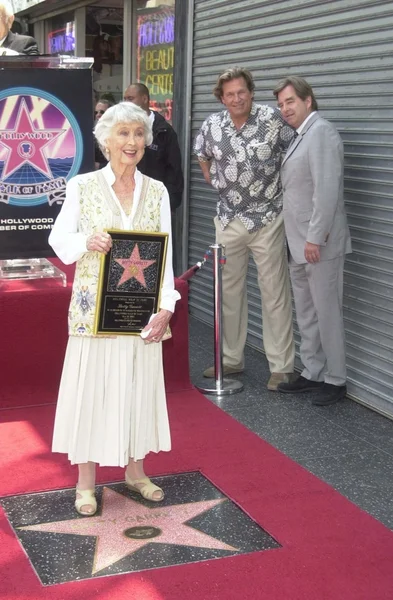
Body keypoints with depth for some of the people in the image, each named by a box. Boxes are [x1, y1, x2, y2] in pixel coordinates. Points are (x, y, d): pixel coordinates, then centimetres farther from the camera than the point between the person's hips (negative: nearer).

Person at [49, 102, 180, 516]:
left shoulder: (156, 192, 3)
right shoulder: (82, 187, -3)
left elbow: (165, 254, 2)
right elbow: (59, 240, 1)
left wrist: (166, 306, -8)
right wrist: (87, 242, -21)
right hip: (94, 306, -2)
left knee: (139, 384, 11)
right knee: (91, 385, 4)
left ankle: (135, 470, 29)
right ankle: (86, 480, 18)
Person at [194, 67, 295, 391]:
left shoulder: (273, 119, -12)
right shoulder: (212, 125, 1)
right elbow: (203, 157, 20)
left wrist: (284, 189, -6)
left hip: (267, 218, -5)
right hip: (228, 219, 5)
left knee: (275, 294, -1)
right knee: (229, 291, 13)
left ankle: (282, 367, 6)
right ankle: (231, 359, 26)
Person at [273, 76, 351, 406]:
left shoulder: (321, 132, -13)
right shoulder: (301, 136, 16)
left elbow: (327, 189, -21)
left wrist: (315, 237, -21)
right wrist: (300, 240, 13)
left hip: (319, 244, -9)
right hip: (300, 244, 10)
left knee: (327, 313, 0)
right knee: (306, 314, 16)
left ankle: (335, 379, 11)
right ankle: (313, 373, 26)